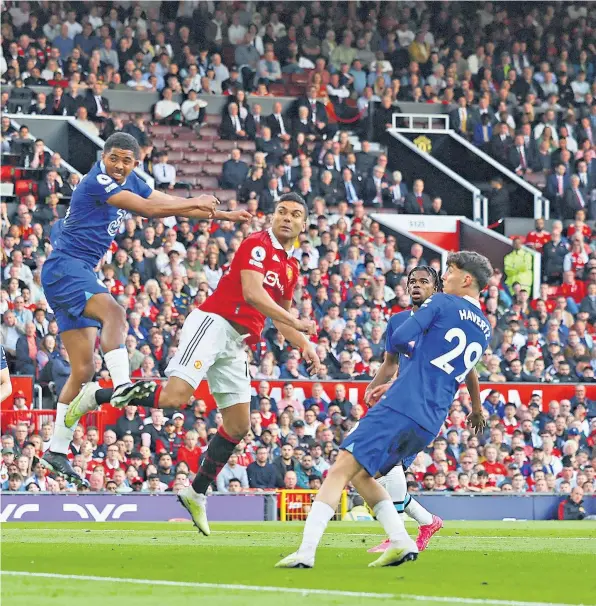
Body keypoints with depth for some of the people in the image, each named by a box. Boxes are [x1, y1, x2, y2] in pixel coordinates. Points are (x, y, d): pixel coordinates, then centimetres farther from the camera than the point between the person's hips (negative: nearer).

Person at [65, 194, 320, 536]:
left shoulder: (291, 268, 18)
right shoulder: (258, 245, -7)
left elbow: (282, 318, 29)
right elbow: (252, 292, -20)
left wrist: (305, 345, 13)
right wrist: (295, 323, -19)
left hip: (236, 344, 9)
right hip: (213, 323, -9)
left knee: (239, 426, 8)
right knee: (175, 396, -26)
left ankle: (197, 493, 20)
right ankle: (97, 396, -9)